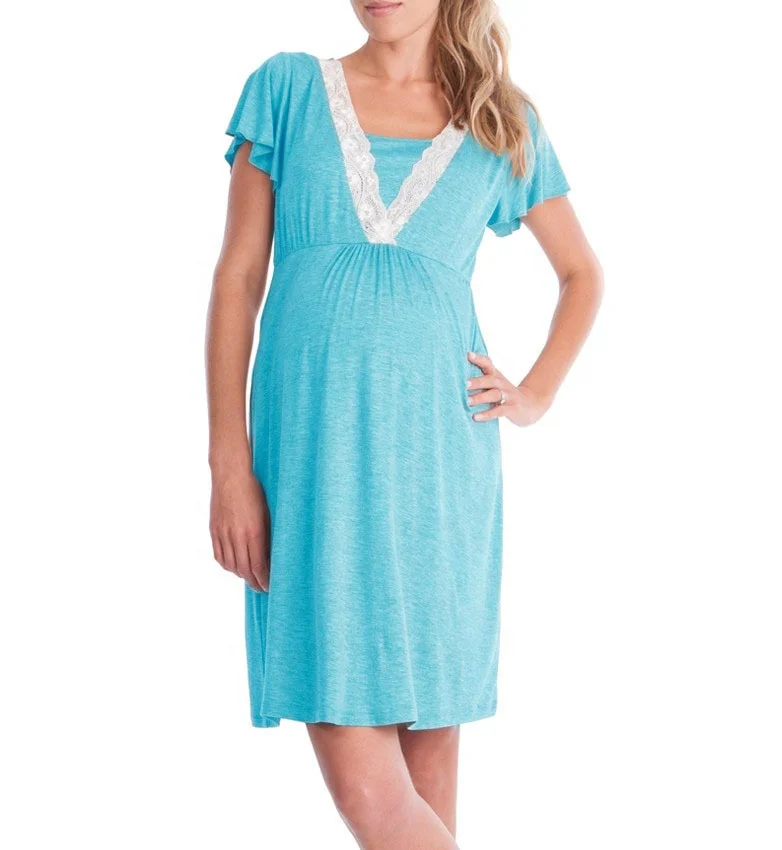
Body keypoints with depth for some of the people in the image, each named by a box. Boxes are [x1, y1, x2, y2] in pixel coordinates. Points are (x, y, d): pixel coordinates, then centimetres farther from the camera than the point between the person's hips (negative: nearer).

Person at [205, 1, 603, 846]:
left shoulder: (504, 122, 12)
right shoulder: (289, 89, 8)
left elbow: (582, 274, 25)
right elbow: (238, 277, 5)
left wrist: (535, 396, 10)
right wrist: (230, 462, -3)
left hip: (438, 453, 1)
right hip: (311, 449, -1)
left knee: (430, 759, 5)